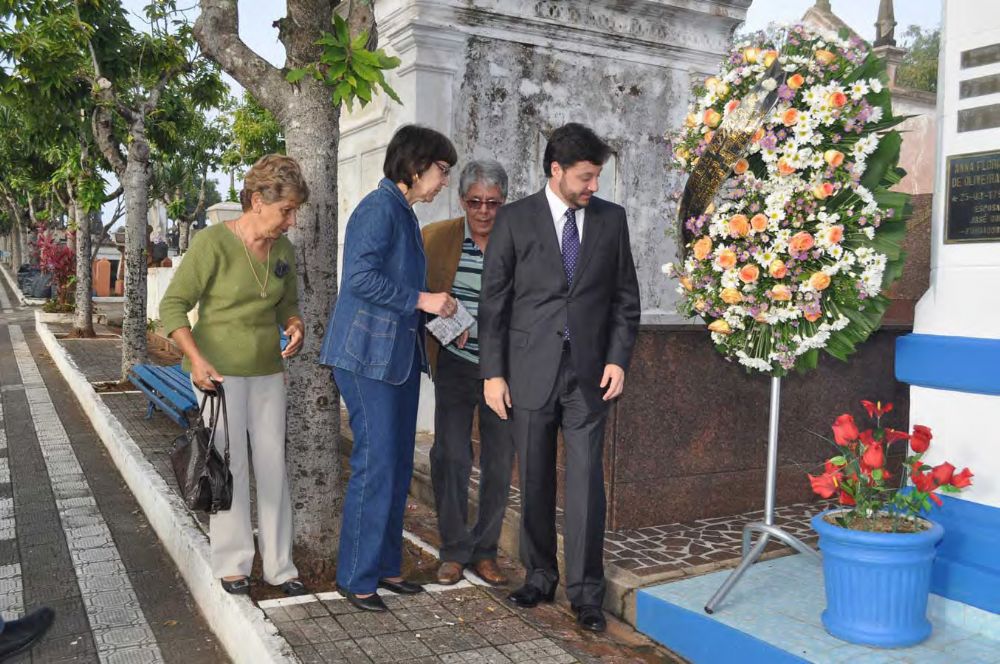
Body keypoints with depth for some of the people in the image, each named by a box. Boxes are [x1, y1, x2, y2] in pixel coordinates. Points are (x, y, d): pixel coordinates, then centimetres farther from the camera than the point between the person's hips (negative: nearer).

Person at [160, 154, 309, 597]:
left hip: (267, 370, 5)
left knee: (273, 465, 6)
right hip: (219, 370, -5)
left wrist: (295, 327, -7)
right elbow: (174, 305, -11)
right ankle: (233, 563, 17)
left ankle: (279, 565, 17)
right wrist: (196, 359, -23)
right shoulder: (213, 243, -13)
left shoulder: (284, 251, 4)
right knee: (230, 465, 0)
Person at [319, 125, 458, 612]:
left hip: (399, 355, 10)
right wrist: (422, 299, -18)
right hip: (369, 356, -10)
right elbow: (360, 277, -23)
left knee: (398, 464, 12)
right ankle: (355, 576, 9)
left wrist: (433, 313, 12)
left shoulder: (403, 213, 17)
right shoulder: (380, 208, -13)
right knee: (376, 464, -5)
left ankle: (385, 565, 24)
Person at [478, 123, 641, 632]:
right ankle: (539, 576, 25)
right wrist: (493, 372, -4)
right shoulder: (515, 219, 1)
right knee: (535, 482, 9)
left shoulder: (611, 218, 7)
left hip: (589, 373, 1)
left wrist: (619, 358, -2)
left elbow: (625, 296, 10)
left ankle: (585, 591, 11)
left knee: (586, 481, -1)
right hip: (530, 372, 0)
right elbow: (493, 301, 0)